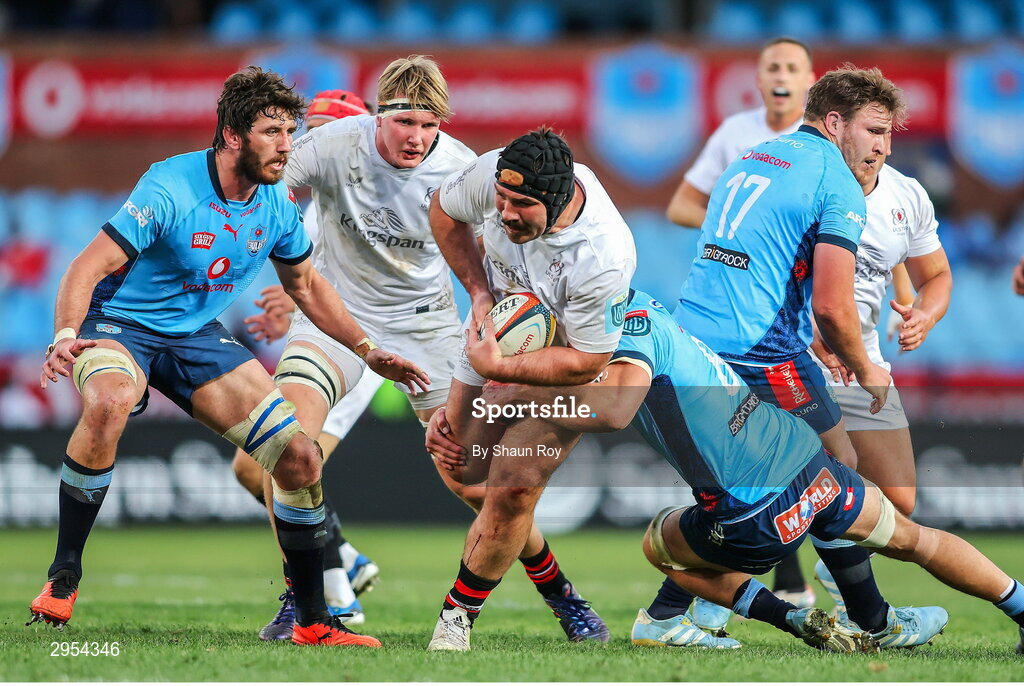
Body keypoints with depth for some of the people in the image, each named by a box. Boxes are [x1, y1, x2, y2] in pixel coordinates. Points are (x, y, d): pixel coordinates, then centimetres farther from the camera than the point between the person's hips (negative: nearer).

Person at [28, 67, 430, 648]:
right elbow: (88, 268, -26)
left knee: (300, 456, -6)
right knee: (110, 402, -41)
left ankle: (314, 621, 11)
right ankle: (64, 574, -24)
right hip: (120, 324, -6)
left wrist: (367, 351, 12)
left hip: (199, 336, 6)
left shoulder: (277, 203, -3)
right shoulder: (171, 188, -23)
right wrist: (66, 335, -44)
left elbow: (306, 284, 16)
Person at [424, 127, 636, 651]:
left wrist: (498, 367, -30)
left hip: (561, 365, -6)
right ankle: (555, 587, 29)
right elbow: (445, 211, -2)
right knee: (468, 470, 11)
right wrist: (479, 290, -12)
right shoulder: (493, 173, -27)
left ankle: (455, 618, 3)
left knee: (512, 491, -15)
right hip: (498, 331, 6)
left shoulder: (604, 259, -40)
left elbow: (585, 361, -27)